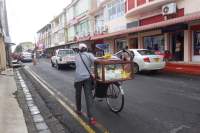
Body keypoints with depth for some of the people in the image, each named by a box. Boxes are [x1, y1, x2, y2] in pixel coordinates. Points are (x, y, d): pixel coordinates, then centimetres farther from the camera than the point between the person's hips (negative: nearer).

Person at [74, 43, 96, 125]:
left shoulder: (76, 57, 16)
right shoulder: (89, 54, 5)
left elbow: (78, 66, 14)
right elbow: (95, 61, -13)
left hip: (78, 77, 3)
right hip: (87, 77, -2)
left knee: (78, 95, 22)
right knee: (88, 96, -6)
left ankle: (79, 110, 41)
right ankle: (91, 117, -10)